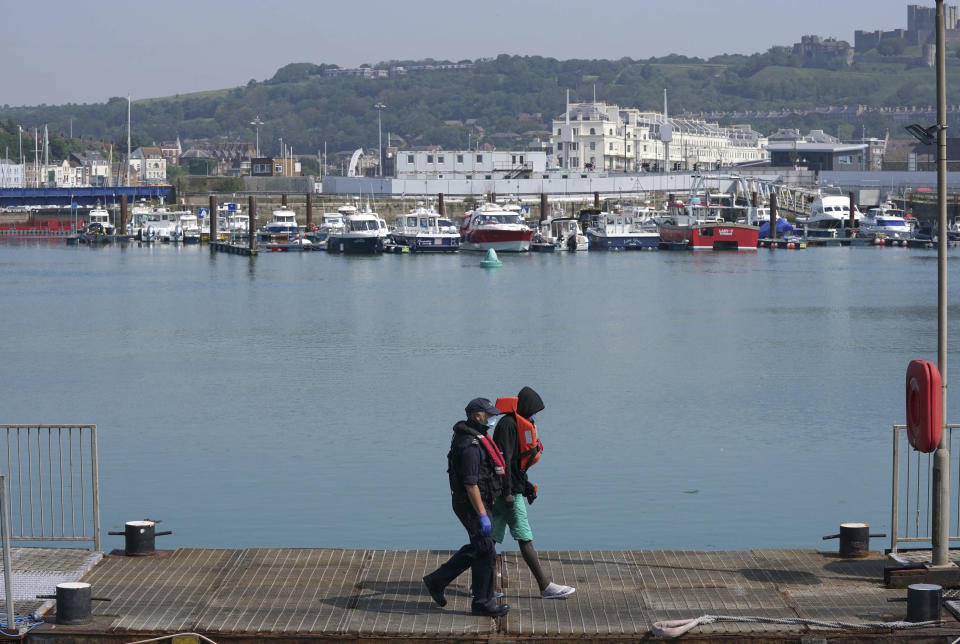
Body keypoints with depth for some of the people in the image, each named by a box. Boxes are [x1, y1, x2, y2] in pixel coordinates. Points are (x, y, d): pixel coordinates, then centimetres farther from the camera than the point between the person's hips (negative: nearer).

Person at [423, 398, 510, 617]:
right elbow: (470, 484, -25)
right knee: (486, 552, -2)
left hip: (477, 503, 10)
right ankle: (482, 602, 7)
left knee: (477, 548, 18)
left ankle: (437, 580, 25)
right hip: (471, 504, -10)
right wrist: (482, 515, -25)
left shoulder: (473, 438, 10)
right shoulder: (470, 445, -23)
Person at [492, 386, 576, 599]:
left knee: (492, 537, 10)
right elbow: (504, 459, -20)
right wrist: (507, 492, -22)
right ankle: (545, 586, -3)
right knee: (525, 538, -6)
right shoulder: (508, 424, -15)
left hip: (509, 490, 10)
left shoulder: (515, 424, 17)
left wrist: (526, 485, 25)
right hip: (508, 492, -10)